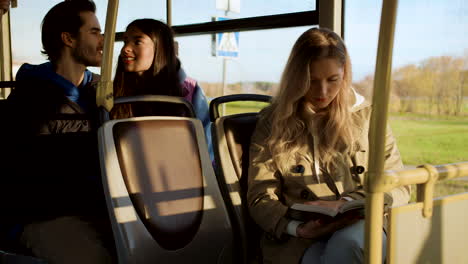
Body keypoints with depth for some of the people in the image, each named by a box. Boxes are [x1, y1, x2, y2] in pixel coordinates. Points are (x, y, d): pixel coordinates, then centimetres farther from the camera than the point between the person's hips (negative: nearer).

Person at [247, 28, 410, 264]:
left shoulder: (366, 117, 9)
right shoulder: (272, 123, 7)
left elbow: (398, 185, 8)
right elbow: (261, 198, 3)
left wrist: (345, 204, -12)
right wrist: (297, 228, -18)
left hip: (359, 227, 2)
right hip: (298, 238, -1)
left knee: (346, 245, -34)